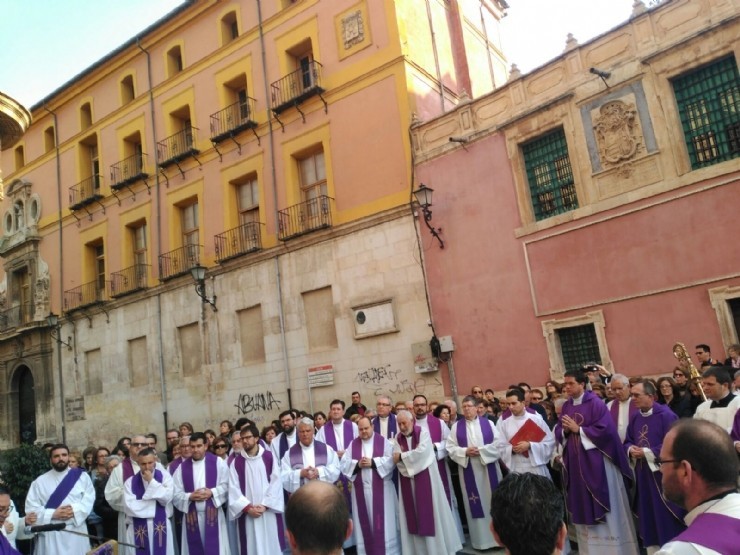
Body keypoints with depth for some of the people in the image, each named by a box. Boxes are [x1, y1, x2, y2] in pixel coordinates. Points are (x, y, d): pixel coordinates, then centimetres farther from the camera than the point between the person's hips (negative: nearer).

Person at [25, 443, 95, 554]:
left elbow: (89, 499, 0)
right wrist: (53, 514, -13)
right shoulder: (40, 481, 6)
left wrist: (75, 510, -17)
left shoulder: (82, 476, 6)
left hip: (77, 531, 0)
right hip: (50, 534, 0)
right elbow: (31, 508, 0)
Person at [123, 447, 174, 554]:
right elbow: (129, 507, -8)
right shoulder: (130, 482, 3)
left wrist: (151, 481, -11)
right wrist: (154, 502, -7)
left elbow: (167, 498, -10)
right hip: (138, 529, 0)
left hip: (160, 528, 0)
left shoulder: (164, 476, 3)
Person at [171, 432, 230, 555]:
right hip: (192, 517, 2)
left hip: (213, 514, -2)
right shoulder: (182, 467, 4)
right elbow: (175, 494, 2)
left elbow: (227, 485, -2)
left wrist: (212, 492, -16)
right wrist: (190, 496, -14)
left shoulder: (218, 462, 0)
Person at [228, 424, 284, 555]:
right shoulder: (236, 461, 2)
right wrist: (247, 507, -11)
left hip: (269, 511, 0)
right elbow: (233, 488, -3)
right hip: (247, 514, 1)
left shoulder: (269, 457, 0)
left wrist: (265, 505, -11)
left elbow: (276, 483, -3)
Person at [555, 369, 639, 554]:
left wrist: (578, 429, -16)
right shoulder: (566, 406, 9)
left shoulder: (595, 403, -10)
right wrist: (565, 431, -11)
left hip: (595, 461, -6)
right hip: (575, 462, 6)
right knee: (583, 506, 12)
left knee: (601, 505, 3)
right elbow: (558, 432, 11)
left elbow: (605, 429, -19)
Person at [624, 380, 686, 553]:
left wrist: (646, 452, -17)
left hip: (663, 474, -7)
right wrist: (631, 449, -8)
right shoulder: (635, 417, 7)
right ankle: (652, 549, 24)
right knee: (648, 517, 13)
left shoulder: (666, 415, -14)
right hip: (643, 474, 7)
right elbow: (627, 441, 15)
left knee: (666, 519, 1)